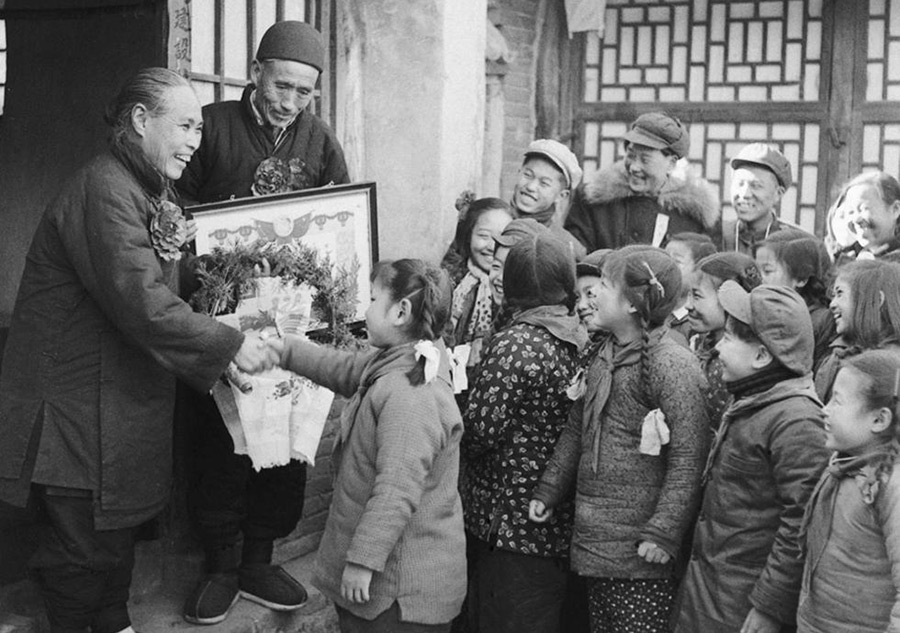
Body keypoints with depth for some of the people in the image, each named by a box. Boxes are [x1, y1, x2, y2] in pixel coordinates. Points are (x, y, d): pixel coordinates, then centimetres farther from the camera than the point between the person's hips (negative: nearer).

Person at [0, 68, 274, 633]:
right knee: (84, 541, 3)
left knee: (122, 520, 20)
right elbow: (142, 303, -28)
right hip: (77, 401, -10)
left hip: (124, 392, 10)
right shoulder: (104, 191, -22)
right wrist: (230, 345, -22)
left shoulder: (153, 192, 11)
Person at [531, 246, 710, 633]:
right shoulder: (605, 356, 11)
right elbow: (575, 431, 18)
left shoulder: (672, 366, -15)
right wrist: (549, 492, 14)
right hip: (593, 539, 8)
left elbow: (688, 459, -18)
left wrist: (663, 532, -20)